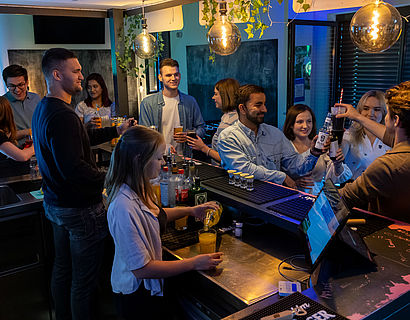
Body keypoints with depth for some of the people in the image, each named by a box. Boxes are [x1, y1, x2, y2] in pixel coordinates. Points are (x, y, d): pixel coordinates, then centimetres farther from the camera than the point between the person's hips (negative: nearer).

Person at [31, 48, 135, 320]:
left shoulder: (44, 109, 8)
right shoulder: (62, 115, -26)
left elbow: (79, 138, 17)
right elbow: (73, 167, -32)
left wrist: (117, 130, 14)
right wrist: (108, 180, -21)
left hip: (55, 203, 11)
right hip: (79, 208, -11)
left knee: (62, 268, 24)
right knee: (83, 279, 5)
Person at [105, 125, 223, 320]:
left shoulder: (136, 190, -3)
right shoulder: (124, 208, -33)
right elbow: (141, 268, -30)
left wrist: (190, 211, 7)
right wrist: (194, 264, -23)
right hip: (136, 295, -9)